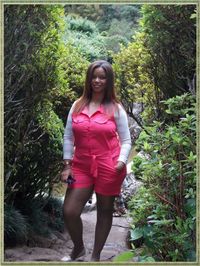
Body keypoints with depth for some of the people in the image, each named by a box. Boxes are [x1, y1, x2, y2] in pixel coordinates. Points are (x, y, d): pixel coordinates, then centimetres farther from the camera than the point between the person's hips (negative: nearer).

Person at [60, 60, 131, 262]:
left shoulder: (115, 108, -1)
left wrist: (122, 161, -17)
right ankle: (78, 248, 26)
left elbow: (126, 141, 1)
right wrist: (67, 165, 0)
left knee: (104, 212, 10)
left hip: (108, 168, -2)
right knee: (69, 212, -3)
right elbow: (68, 137, 8)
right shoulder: (77, 105, 6)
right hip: (81, 167, 2)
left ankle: (96, 256, 30)